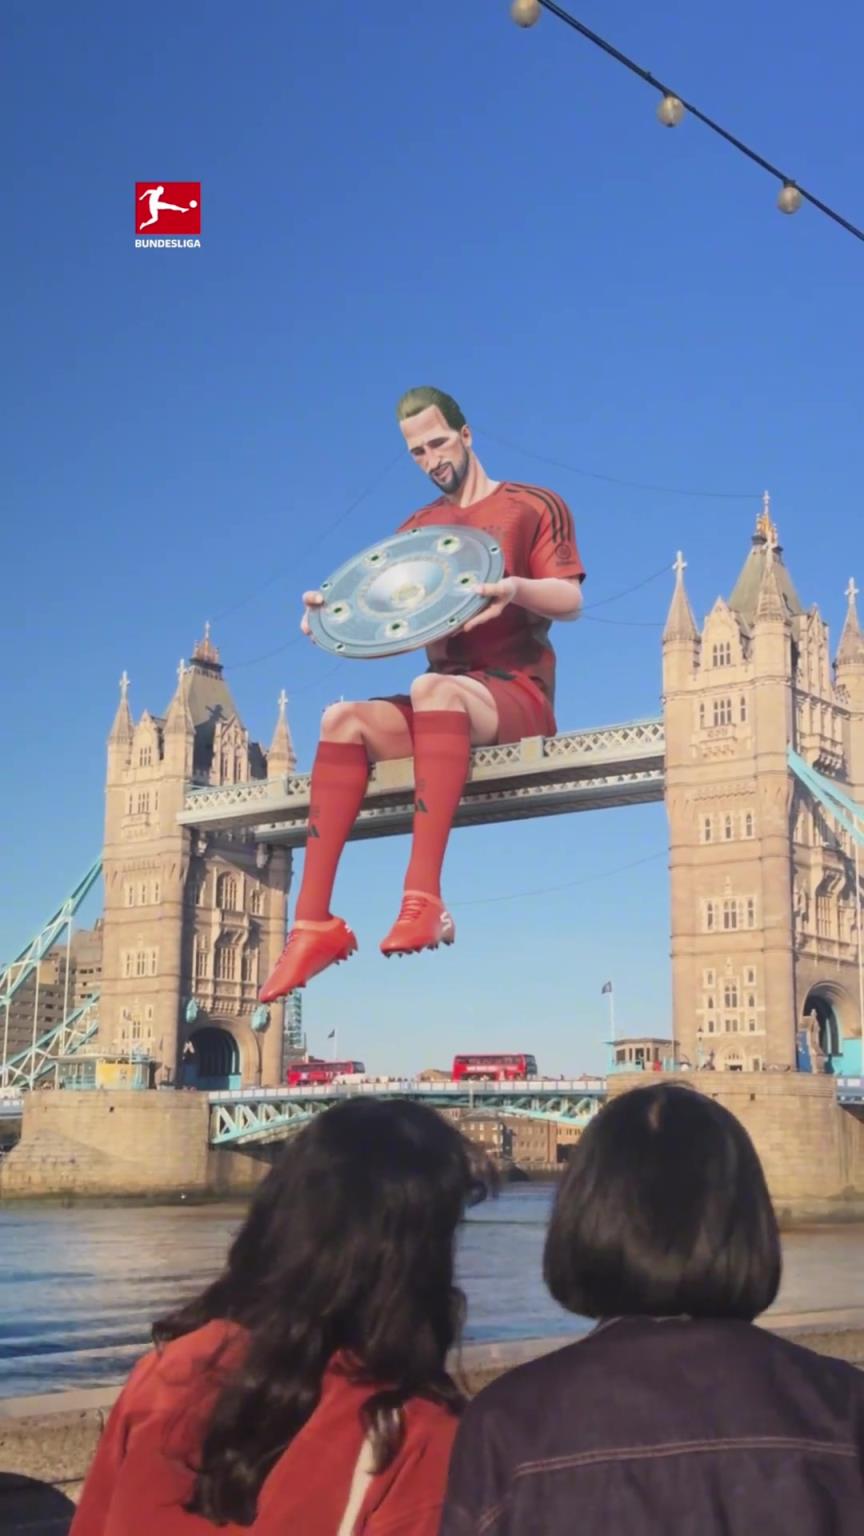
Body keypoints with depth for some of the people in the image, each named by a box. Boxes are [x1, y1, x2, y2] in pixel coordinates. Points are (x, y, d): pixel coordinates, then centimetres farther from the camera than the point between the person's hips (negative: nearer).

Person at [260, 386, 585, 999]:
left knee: (433, 688, -38)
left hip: (519, 692, -5)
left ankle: (424, 899, -48)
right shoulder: (416, 528, 20)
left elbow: (571, 600, -6)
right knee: (343, 718, -23)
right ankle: (316, 923, -32)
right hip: (443, 700, 5)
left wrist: (516, 589, -27)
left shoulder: (533, 506, 6)